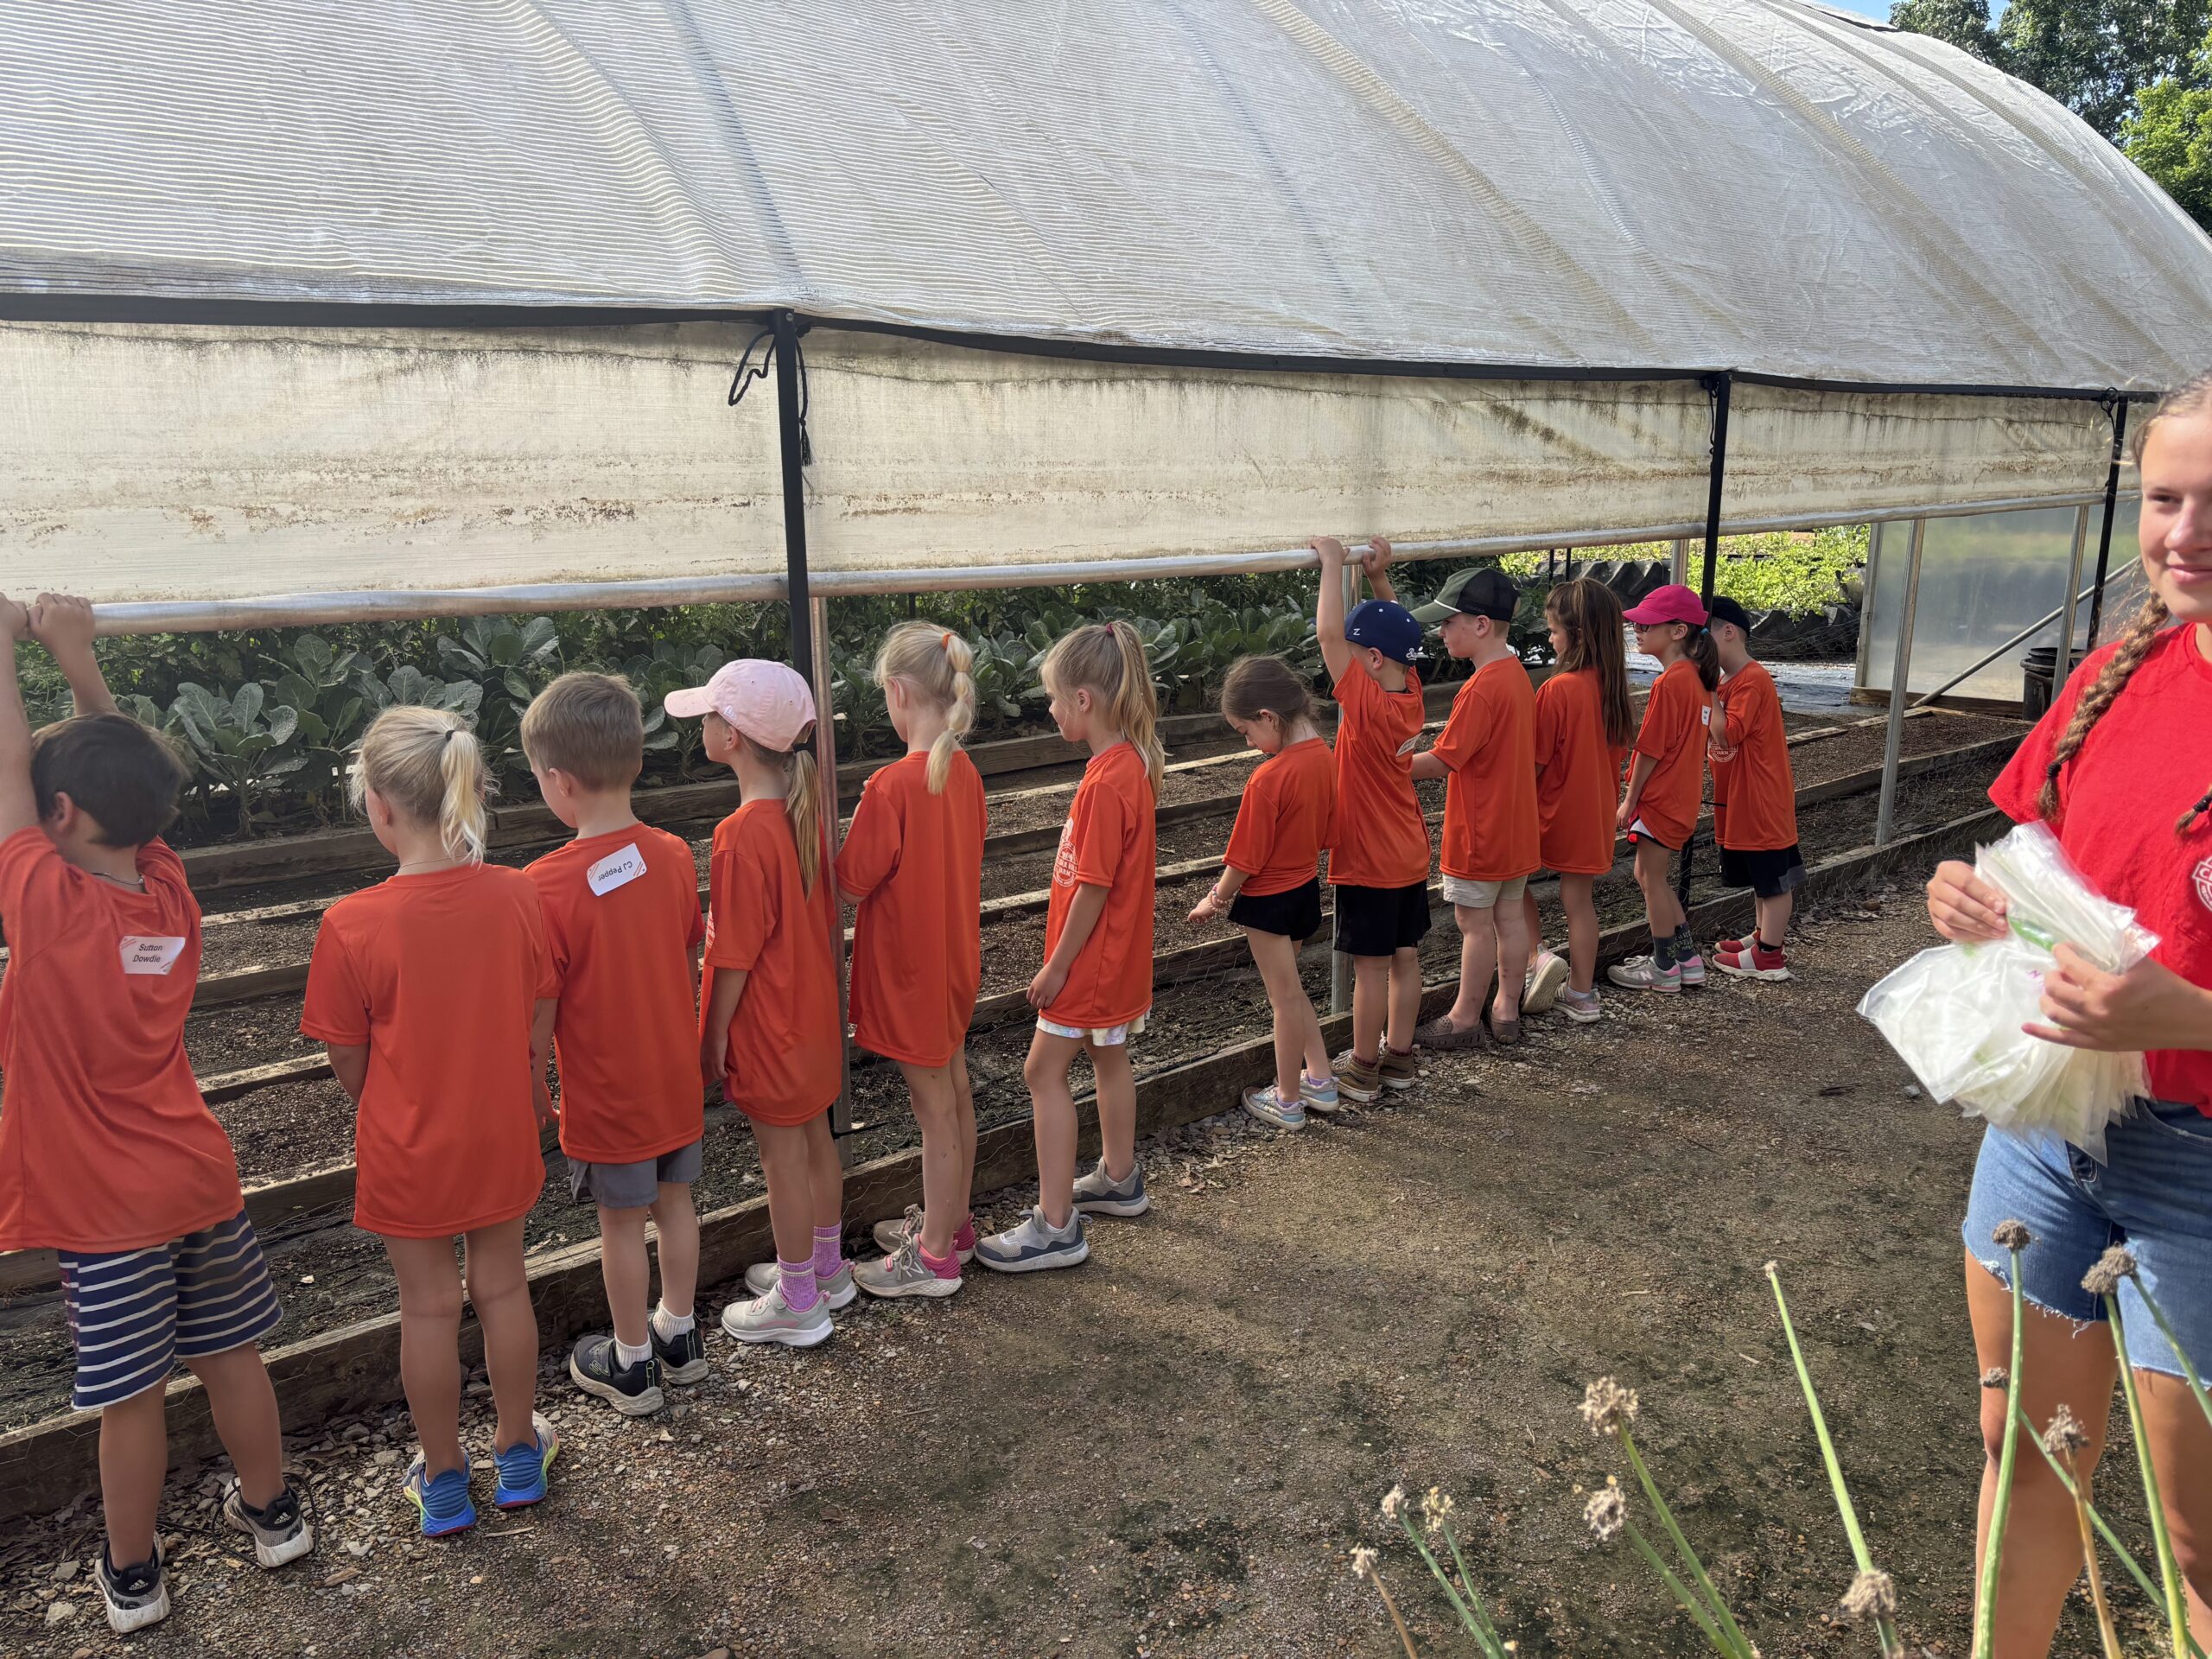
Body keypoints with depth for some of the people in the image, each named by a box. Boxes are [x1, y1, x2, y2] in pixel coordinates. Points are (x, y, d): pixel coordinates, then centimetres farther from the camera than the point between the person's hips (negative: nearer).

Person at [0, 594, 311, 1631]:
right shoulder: (170, 895, -6)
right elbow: (122, 774, 5)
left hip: (102, 1209, -5)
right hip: (199, 1183, 5)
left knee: (132, 1394, 9)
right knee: (229, 1356, 18)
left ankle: (131, 1576, 27)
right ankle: (272, 1512, 35)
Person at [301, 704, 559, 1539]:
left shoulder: (351, 925, -23)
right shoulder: (519, 896, -15)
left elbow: (348, 1062, -10)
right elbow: (540, 1027, -3)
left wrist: (385, 1115, 11)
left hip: (407, 1149, -2)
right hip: (502, 1135, 2)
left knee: (428, 1306, 15)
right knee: (503, 1287, 20)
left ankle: (442, 1479, 34)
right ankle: (518, 1453, 38)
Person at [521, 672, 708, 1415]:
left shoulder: (547, 887, -24)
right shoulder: (674, 855, -8)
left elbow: (540, 1013, -17)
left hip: (606, 1094, -5)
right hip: (676, 1077, 5)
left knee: (622, 1223, 11)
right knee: (674, 1203, 20)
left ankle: (632, 1365, 29)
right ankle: (679, 1334, 38)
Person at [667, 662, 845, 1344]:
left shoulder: (743, 834, -26)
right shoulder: (806, 808, -2)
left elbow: (735, 954, -21)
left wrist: (713, 1037, -10)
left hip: (766, 1024, -8)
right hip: (815, 1009, 8)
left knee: (783, 1158, 6)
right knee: (816, 1141, 21)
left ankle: (797, 1304, 22)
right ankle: (826, 1267, 38)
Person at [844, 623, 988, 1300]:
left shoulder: (892, 786, -25)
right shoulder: (965, 773, -1)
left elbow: (851, 884, -18)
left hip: (909, 966, -8)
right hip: (955, 957, 8)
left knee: (935, 1108, 4)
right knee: (954, 1093, 20)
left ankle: (933, 1257, 19)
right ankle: (952, 1223, 38)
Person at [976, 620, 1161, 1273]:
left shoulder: (1105, 784, -27)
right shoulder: (1133, 762, 3)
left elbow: (1093, 887, -24)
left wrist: (1057, 966, -15)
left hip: (1092, 957, -10)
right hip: (1120, 952, 10)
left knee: (1044, 1070, -2)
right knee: (1108, 1057, 22)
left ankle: (1056, 1226, 4)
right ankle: (1119, 1179, 41)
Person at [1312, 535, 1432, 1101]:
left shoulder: (1366, 701, -23)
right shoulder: (1410, 691, -2)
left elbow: (1328, 632, -27)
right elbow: (1393, 631, 15)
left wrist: (1333, 561, -19)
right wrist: (1379, 577, 7)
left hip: (1368, 863, -8)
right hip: (1410, 857, 8)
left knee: (1371, 965, 1)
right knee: (1405, 957, 14)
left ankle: (1363, 1070, 13)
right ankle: (1399, 1056, 26)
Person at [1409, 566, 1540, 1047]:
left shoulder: (1480, 689, -23)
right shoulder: (1518, 675, 6)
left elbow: (1442, 761, -22)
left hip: (1479, 833, -9)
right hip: (1516, 827, 9)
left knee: (1476, 924, 2)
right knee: (1510, 917, 14)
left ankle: (1464, 1020, 14)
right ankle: (1507, 1012, 25)